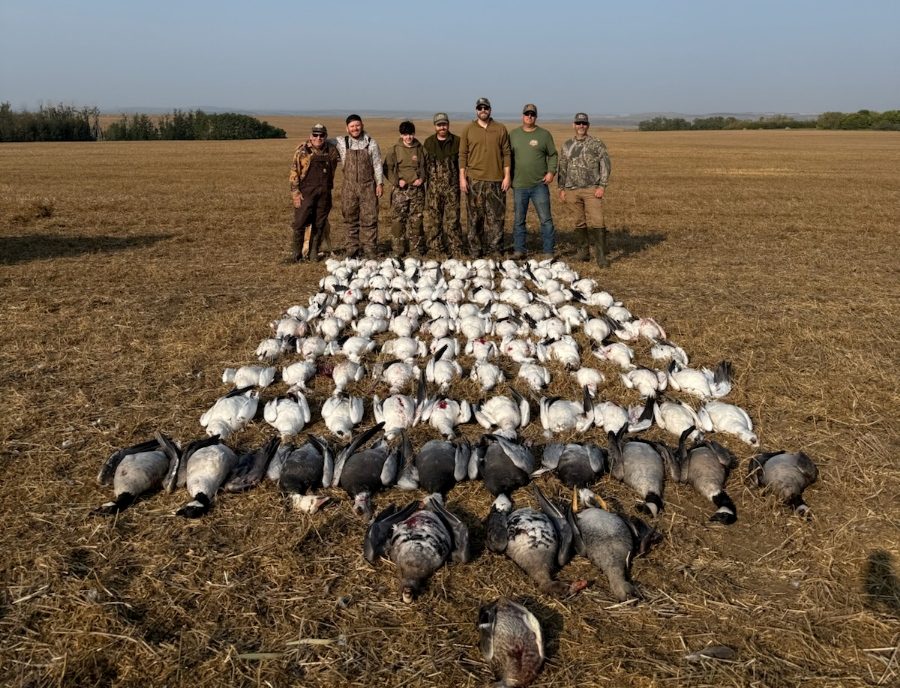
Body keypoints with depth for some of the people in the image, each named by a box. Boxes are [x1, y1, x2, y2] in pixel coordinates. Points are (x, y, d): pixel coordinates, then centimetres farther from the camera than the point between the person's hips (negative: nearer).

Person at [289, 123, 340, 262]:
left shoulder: (331, 150, 7)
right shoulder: (302, 150, -2)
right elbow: (294, 172, -1)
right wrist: (295, 192, -9)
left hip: (324, 193, 3)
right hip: (306, 192, -3)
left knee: (319, 224, 6)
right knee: (300, 222, -5)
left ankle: (313, 252, 17)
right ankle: (297, 251, 8)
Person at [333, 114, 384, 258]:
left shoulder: (371, 143, 3)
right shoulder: (341, 142, 4)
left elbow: (377, 164, 5)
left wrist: (380, 183, 0)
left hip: (368, 186, -1)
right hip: (349, 186, 1)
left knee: (369, 219, -3)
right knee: (351, 219, 6)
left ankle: (369, 249, 3)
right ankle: (352, 249, 14)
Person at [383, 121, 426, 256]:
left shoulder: (420, 149, 7)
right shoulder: (395, 149, 2)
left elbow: (425, 166, 12)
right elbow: (387, 168, 2)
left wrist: (422, 178, -5)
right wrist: (397, 181, -10)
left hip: (417, 189, 2)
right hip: (400, 189, -1)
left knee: (416, 219, 5)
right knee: (398, 219, -3)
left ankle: (417, 247, 15)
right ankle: (398, 249, 4)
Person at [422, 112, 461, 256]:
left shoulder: (456, 141, 5)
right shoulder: (429, 142, 10)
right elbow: (423, 163, 12)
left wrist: (462, 181, -1)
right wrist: (423, 179, 6)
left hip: (452, 186, -1)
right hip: (433, 187, 1)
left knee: (452, 219, -1)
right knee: (432, 219, 1)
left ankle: (455, 250, 5)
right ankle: (434, 249, 8)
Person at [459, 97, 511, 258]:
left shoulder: (500, 129, 7)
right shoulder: (468, 130, 6)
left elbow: (506, 154, 6)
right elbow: (463, 155, 5)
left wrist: (507, 176, -1)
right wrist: (462, 178, -2)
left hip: (496, 179, 0)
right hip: (474, 179, 0)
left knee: (496, 216, 1)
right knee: (475, 216, 3)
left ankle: (496, 249, 9)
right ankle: (475, 250, 10)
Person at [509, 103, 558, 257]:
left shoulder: (544, 134, 4)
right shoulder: (514, 134, 8)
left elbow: (553, 155, 8)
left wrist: (551, 171, -6)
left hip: (540, 185, -1)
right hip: (519, 186, 1)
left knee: (546, 219, -2)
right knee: (519, 220, 7)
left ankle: (549, 251, 5)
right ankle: (519, 250, 16)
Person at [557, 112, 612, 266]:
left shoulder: (596, 144, 3)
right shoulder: (567, 146, 14)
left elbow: (605, 165, 0)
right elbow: (562, 168, 17)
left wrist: (602, 186, -9)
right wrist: (562, 188, 12)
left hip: (592, 190, -3)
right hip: (572, 190, 3)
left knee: (596, 222, -11)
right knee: (579, 223, 8)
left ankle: (601, 255, -9)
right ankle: (583, 251, 18)